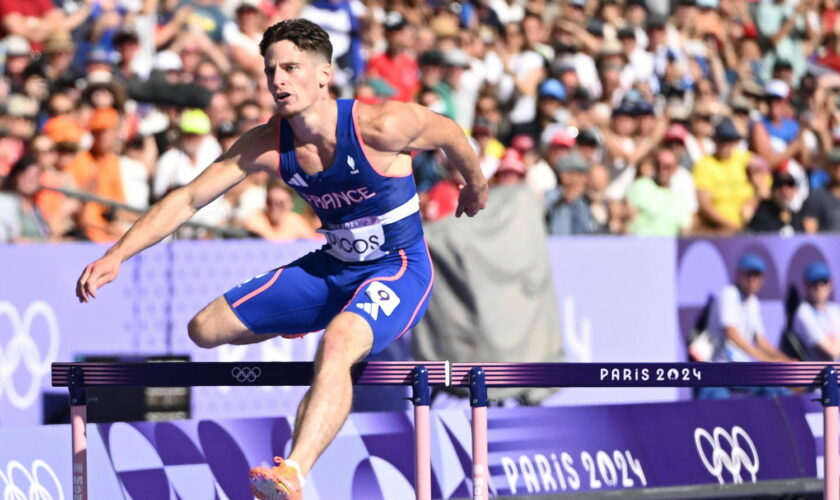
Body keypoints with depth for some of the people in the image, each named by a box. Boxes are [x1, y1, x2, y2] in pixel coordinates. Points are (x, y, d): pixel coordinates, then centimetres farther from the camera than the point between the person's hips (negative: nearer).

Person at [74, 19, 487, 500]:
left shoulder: (379, 126, -23)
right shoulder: (268, 144, -10)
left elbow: (449, 134, -3)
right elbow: (187, 199, -7)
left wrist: (476, 187, 17)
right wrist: (117, 255, -16)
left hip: (399, 268, -6)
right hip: (332, 267, 6)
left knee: (337, 344, -39)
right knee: (205, 329, 6)